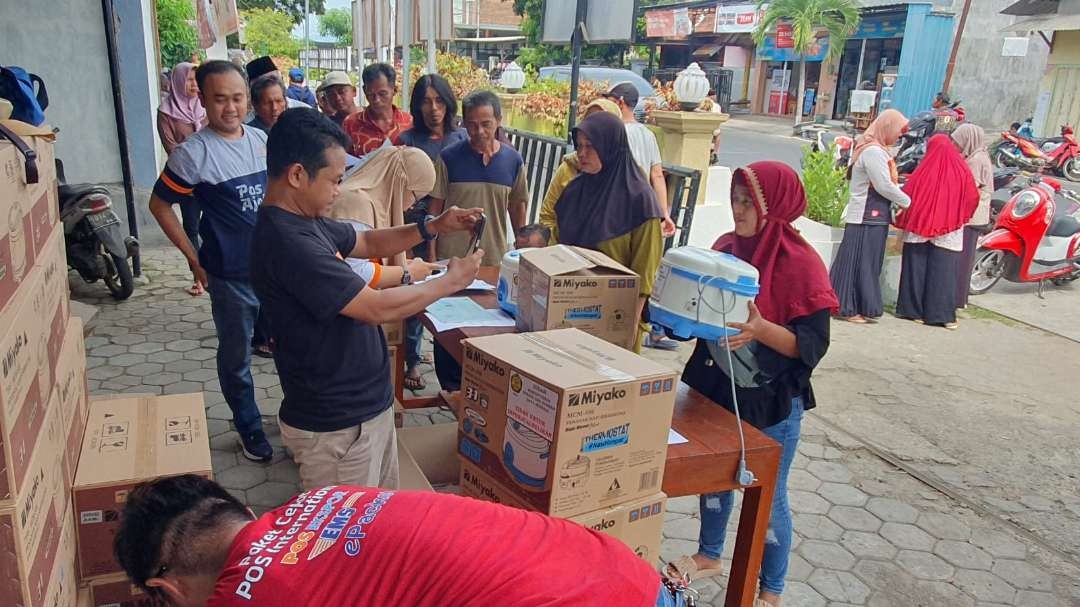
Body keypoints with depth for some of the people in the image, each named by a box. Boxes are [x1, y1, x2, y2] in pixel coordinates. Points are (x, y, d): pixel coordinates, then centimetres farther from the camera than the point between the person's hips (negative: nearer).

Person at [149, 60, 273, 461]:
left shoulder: (261, 139, 2)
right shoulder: (193, 153, -14)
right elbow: (159, 205, -4)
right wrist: (194, 260, -6)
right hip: (232, 276, -4)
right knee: (236, 358, 12)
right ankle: (249, 428, 32)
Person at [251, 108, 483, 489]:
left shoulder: (302, 221, 3)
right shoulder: (288, 242, -28)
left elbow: (367, 244, 18)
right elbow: (378, 309, -27)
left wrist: (432, 227, 2)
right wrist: (452, 281, -13)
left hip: (365, 405, 10)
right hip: (336, 424, -10)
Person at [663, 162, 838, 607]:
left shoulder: (801, 264, -18)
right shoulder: (726, 247, 0)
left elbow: (813, 345, -19)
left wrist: (761, 329, -34)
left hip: (772, 401, -6)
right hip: (719, 386, 6)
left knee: (767, 496, 8)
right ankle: (709, 556, 44)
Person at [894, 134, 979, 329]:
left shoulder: (924, 171, -6)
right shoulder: (962, 172, -3)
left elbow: (907, 195, -2)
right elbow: (972, 199, 3)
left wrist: (903, 221, 12)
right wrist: (959, 218, 19)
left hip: (919, 229, 0)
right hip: (949, 233, 0)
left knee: (916, 269, 9)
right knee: (943, 271, 4)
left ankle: (914, 310, 12)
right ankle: (943, 314, 1)